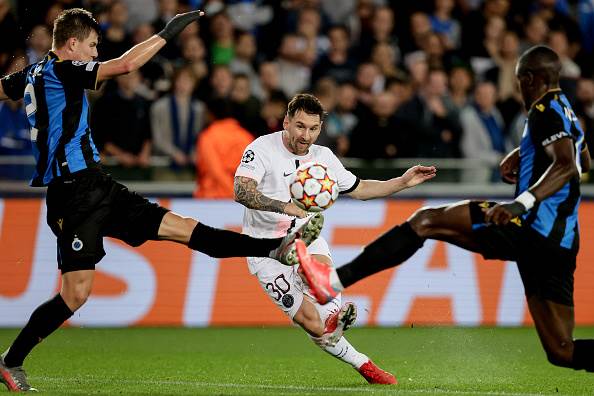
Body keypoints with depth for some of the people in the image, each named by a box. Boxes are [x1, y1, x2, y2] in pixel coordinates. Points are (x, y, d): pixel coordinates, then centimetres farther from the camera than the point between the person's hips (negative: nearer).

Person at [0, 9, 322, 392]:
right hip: (75, 192, -10)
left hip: (97, 187, 10)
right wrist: (167, 33, -10)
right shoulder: (59, 70, -13)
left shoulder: (31, 75, 15)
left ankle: (277, 247, -3)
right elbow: (125, 64, -19)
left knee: (178, 226, 4)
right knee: (76, 292, -11)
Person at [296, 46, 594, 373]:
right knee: (562, 352, 6)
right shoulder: (566, 112, 24)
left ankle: (335, 281, -16)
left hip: (535, 225, -9)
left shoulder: (546, 110, -5)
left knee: (425, 221, -5)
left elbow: (567, 166, -24)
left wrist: (522, 202, -35)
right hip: (561, 242, 9)